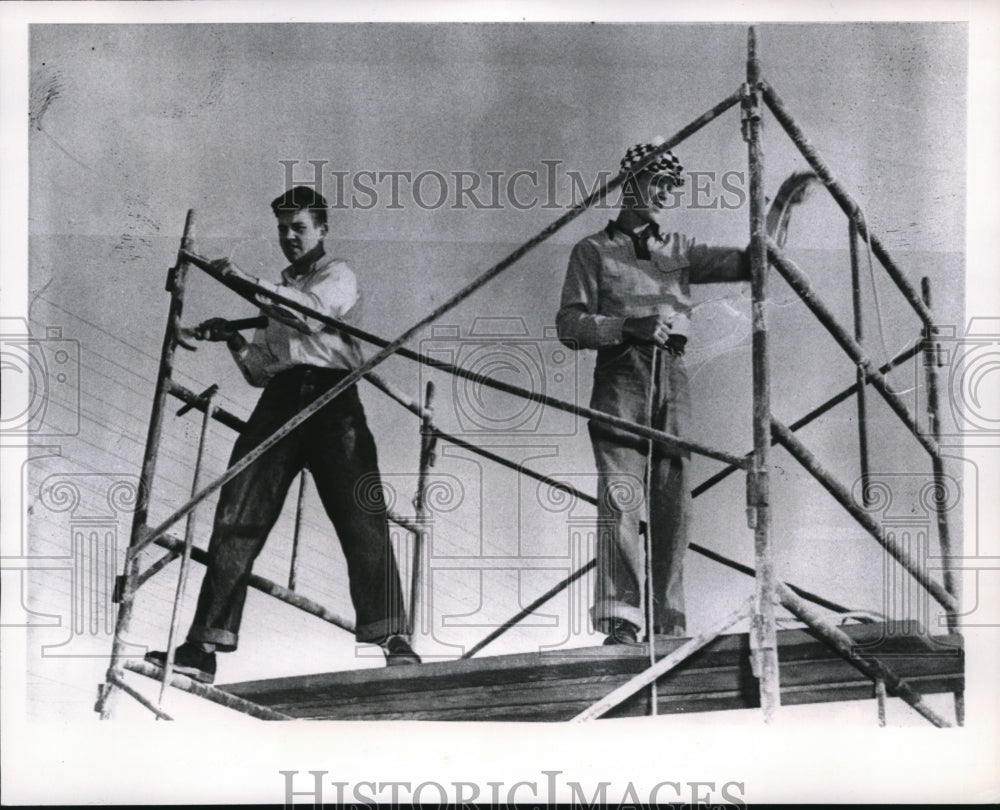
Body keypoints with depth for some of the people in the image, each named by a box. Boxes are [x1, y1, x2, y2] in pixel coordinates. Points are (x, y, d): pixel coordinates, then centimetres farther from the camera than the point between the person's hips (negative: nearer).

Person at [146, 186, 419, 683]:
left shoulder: (337, 275, 16)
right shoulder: (278, 292, 33)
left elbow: (312, 311, -9)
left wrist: (247, 282, -12)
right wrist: (233, 340, 8)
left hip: (331, 398, -5)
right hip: (279, 401, 5)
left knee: (362, 518, -15)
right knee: (238, 519, -9)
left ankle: (392, 640, -14)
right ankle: (204, 647, -13)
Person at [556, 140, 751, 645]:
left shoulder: (679, 250, 21)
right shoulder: (594, 251, 9)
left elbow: (747, 263, 10)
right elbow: (569, 325, 1)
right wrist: (629, 326, -13)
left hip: (672, 380, 4)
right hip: (620, 378, -4)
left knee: (673, 501, 0)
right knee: (621, 497, -15)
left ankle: (668, 623, 4)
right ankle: (620, 620, -17)